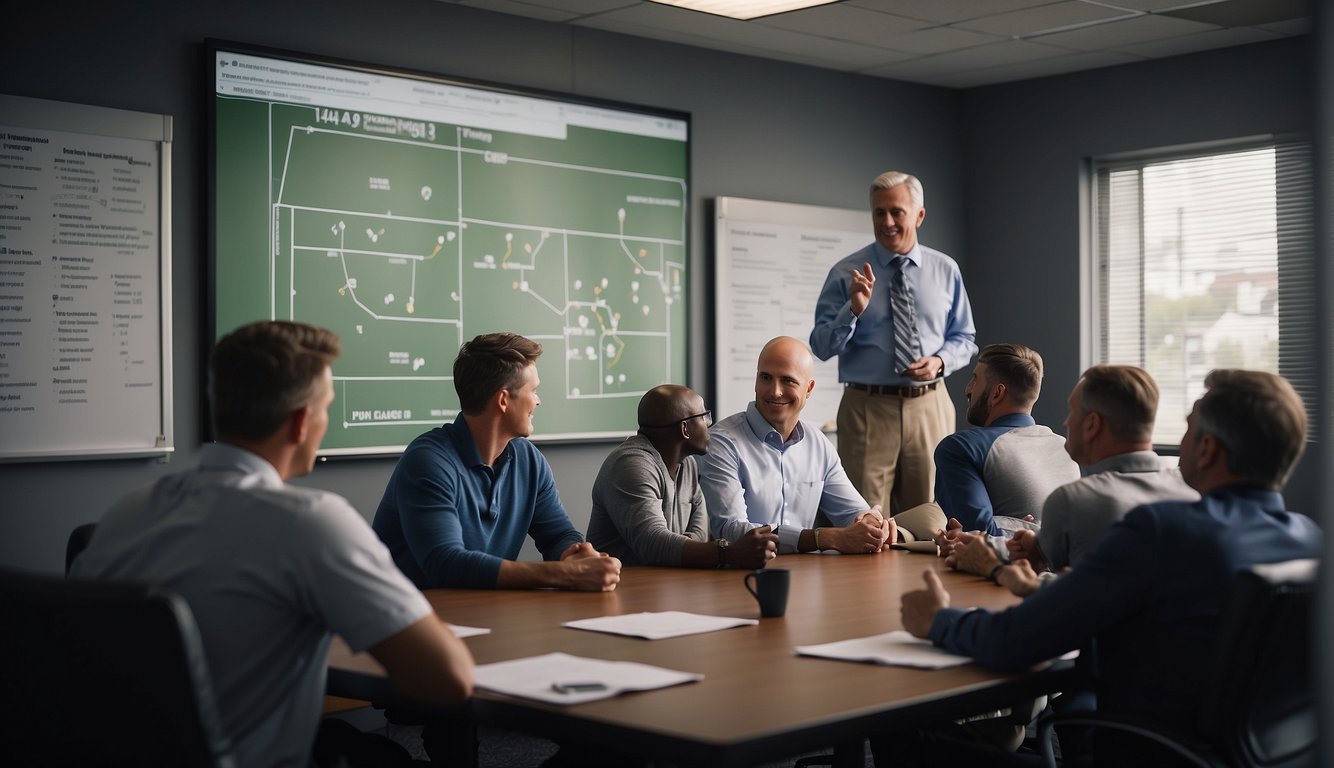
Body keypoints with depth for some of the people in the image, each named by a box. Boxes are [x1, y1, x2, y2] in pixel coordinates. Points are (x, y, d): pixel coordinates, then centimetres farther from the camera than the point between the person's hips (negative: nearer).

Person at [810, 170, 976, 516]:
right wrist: (854, 309, -21)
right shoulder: (846, 273, -1)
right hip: (868, 408, -2)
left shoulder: (945, 270, 7)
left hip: (930, 408, 2)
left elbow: (964, 338, 14)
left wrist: (940, 360, -7)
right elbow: (822, 347, -5)